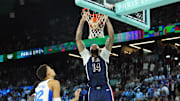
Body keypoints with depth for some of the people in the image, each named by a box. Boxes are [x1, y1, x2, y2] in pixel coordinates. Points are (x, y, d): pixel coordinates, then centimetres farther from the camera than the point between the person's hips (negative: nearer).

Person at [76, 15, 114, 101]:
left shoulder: (104, 55, 15)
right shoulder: (87, 57, 16)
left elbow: (111, 37, 8)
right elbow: (78, 39, 11)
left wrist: (107, 20, 8)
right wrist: (82, 21, 10)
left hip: (106, 90, -1)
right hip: (93, 91, 1)